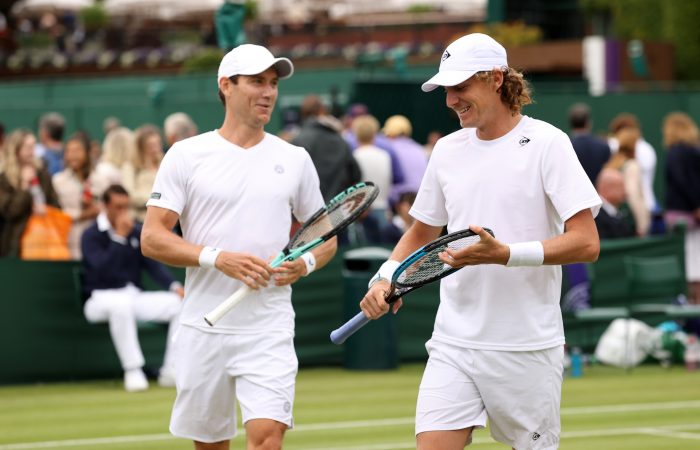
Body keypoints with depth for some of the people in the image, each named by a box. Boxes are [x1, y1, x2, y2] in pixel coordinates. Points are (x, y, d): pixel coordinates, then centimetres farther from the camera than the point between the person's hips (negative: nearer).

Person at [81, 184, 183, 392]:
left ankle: (171, 371, -12)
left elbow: (153, 264, 7)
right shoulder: (92, 235, -7)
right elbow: (102, 270, -22)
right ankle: (133, 371, -35)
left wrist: (174, 286, -10)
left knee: (181, 303, -15)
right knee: (121, 304, -41)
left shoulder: (137, 231, 9)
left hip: (135, 296, 6)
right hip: (102, 298, -6)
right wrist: (120, 237, -24)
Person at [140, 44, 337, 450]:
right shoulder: (187, 155, 1)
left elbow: (325, 236, 15)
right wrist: (215, 257, -18)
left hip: (269, 329, 0)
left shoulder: (294, 159, 9)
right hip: (205, 327, 0)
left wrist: (306, 262, -8)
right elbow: (153, 238, -4)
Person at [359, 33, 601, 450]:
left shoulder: (546, 143, -6)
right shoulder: (448, 150, 11)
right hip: (454, 344, 4)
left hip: (526, 348, -4)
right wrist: (385, 279, 5)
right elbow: (421, 232, 24)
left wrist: (506, 254, -24)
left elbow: (586, 242, -12)